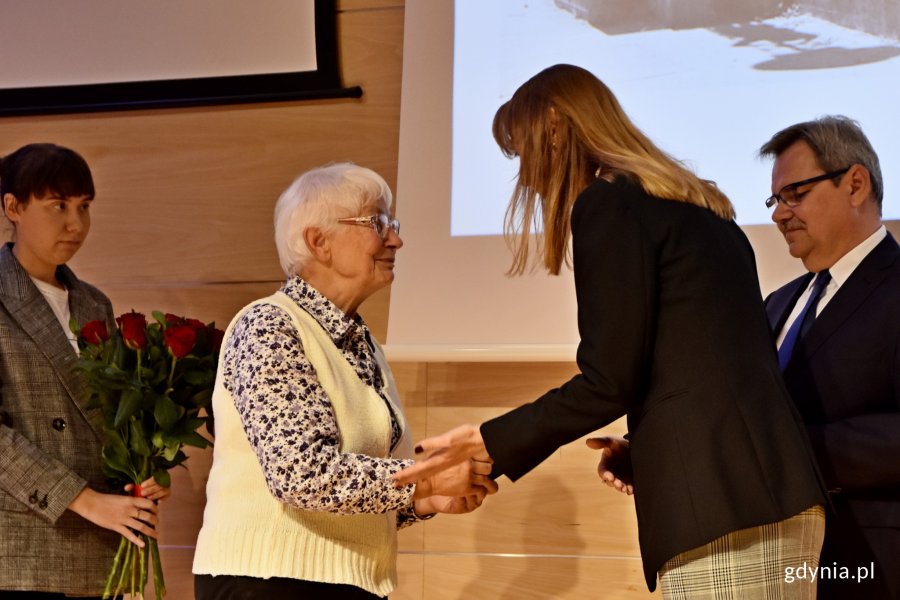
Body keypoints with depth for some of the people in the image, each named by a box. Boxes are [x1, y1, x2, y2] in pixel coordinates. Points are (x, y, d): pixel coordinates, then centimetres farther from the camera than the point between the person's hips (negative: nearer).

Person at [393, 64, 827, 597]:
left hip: (722, 508, -9)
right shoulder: (697, 205, 21)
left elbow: (609, 382, -8)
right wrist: (641, 452, 24)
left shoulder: (609, 204, -4)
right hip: (773, 492, 9)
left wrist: (491, 443, 1)